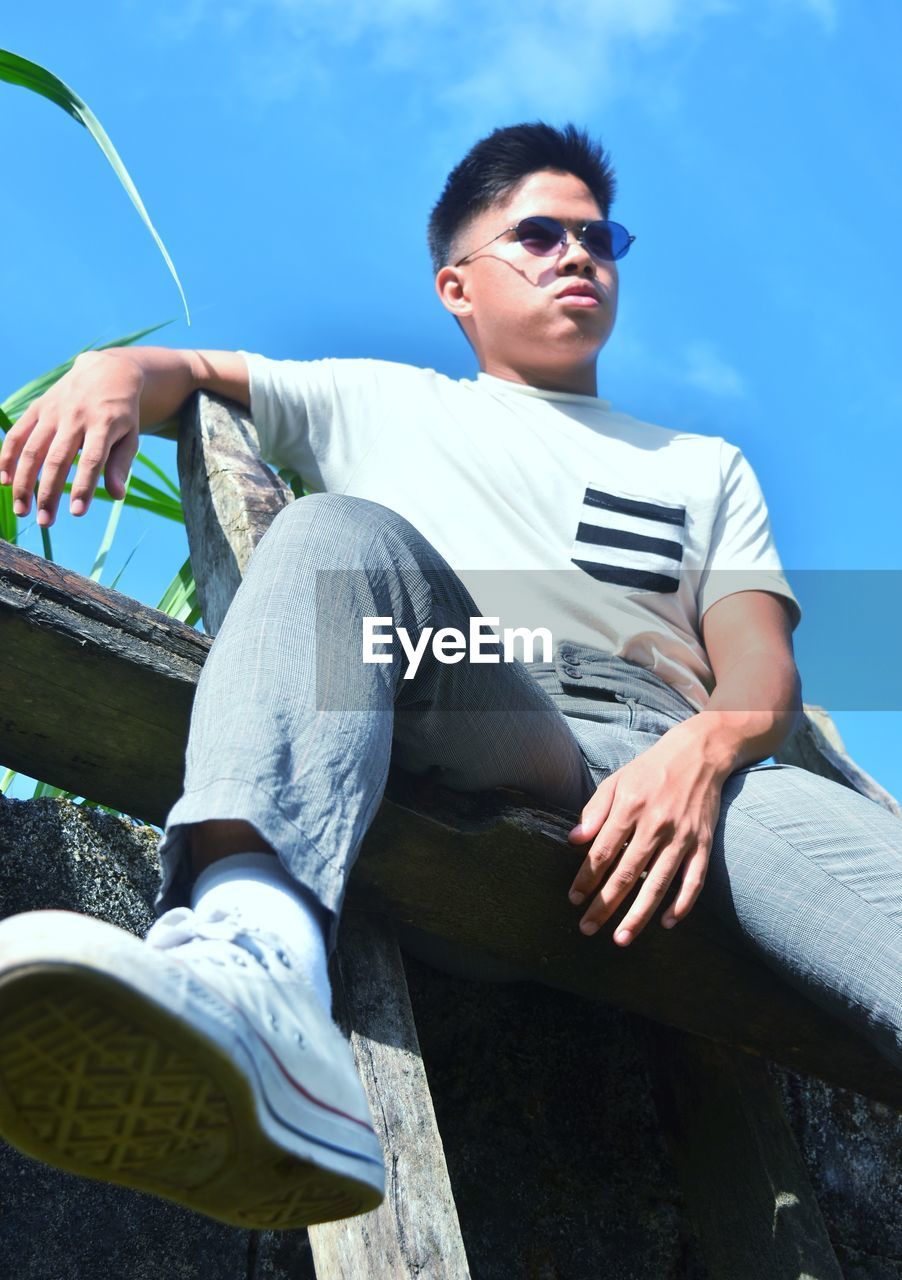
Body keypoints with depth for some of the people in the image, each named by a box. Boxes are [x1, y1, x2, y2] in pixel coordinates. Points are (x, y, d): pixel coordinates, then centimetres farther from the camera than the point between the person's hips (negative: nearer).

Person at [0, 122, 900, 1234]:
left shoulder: (704, 467, 33)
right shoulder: (379, 406, 33)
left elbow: (763, 670, 17)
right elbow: (184, 370, 23)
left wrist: (700, 752, -9)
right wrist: (113, 371, -5)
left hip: (668, 762, 1)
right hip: (450, 725, 0)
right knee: (339, 533, -31)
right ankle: (255, 960, -57)